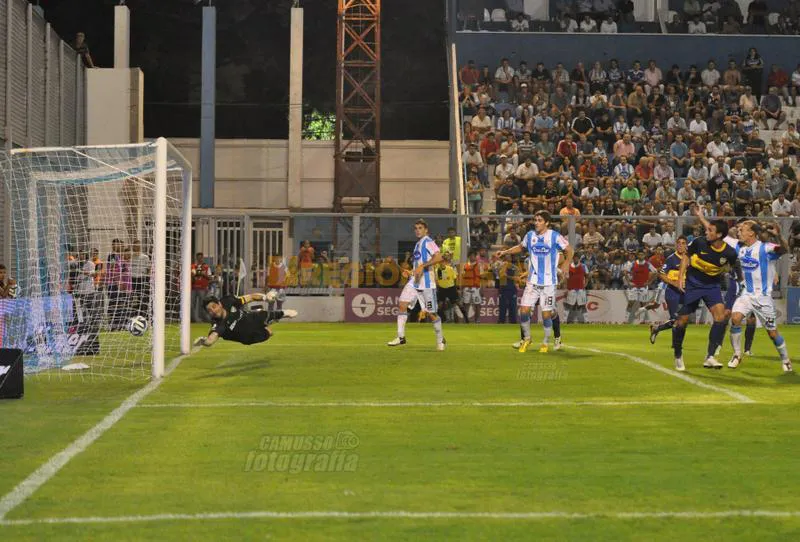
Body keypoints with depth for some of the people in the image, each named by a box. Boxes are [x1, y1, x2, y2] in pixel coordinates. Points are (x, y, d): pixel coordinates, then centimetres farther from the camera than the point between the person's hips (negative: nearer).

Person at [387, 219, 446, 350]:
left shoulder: (427, 241, -8)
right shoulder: (418, 244, 19)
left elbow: (438, 257, -24)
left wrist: (422, 266, -27)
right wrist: (410, 272, 15)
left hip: (427, 283, -8)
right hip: (414, 281, 8)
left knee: (432, 313, -1)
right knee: (402, 304, -5)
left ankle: (440, 340, 16)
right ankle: (401, 337, -1)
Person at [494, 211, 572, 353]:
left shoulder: (555, 236, -7)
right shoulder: (530, 235, 4)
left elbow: (569, 249, 4)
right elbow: (521, 247, 24)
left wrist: (566, 263, -12)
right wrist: (504, 252, 15)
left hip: (549, 282, -3)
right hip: (532, 281, 3)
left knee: (546, 314, -1)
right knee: (523, 310, -5)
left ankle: (546, 343, 19)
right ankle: (526, 339, 17)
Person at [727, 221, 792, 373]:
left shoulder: (765, 248, -17)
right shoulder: (740, 248, 3)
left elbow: (784, 249, -35)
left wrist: (778, 236, -56)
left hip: (763, 296, -4)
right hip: (746, 294, 5)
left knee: (772, 332, 3)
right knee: (735, 318, -20)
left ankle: (786, 361, 24)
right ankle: (737, 355, -5)